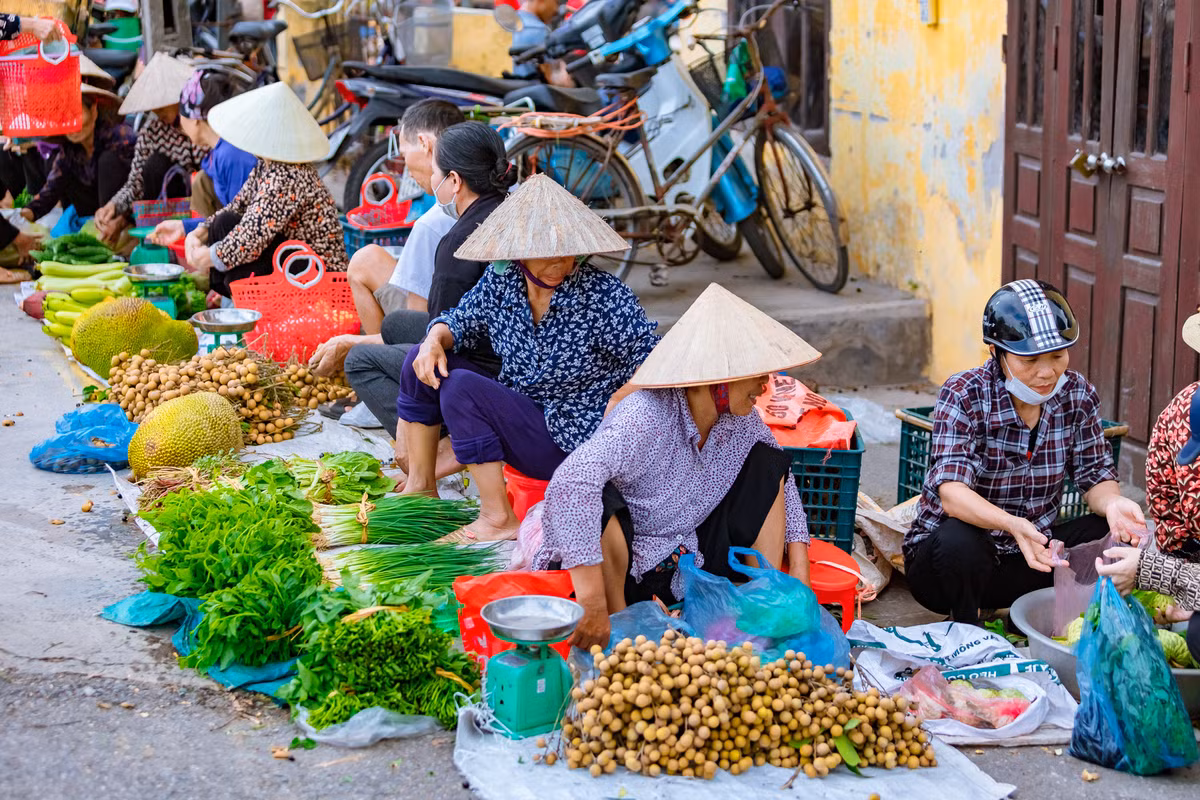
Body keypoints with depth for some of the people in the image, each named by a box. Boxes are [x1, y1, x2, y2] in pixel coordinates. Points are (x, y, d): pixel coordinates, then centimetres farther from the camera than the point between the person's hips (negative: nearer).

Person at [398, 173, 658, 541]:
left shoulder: (605, 297, -20)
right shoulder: (501, 280, -4)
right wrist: (436, 339, -11)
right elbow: (463, 320, 11)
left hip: (570, 442, -7)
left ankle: (499, 519, -16)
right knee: (422, 363, 1)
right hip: (515, 411, 7)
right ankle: (420, 484, 16)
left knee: (461, 387, -25)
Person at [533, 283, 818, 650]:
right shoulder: (646, 418, -29)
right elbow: (570, 482, -44)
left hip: (690, 564, 7)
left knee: (768, 461, -2)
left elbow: (781, 476, 13)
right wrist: (592, 601, -47)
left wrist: (799, 569, 1)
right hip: (620, 564, -7)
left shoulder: (739, 420, -6)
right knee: (599, 498, -38)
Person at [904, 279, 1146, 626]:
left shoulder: (1077, 395, -3)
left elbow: (1096, 476, -3)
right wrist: (1013, 524, -50)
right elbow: (951, 492, -30)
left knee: (1115, 533, -19)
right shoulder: (962, 396, -18)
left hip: (1030, 552, 4)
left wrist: (1112, 502, -29)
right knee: (958, 539, -37)